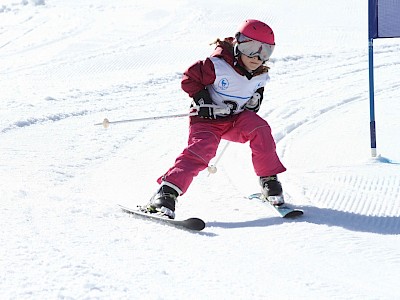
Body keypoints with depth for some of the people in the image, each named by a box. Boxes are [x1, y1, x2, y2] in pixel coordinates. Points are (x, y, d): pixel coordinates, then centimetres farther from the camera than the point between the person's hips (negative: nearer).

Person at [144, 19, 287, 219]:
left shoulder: (260, 76, 1)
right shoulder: (218, 66, -20)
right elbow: (189, 78, -13)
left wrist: (256, 99, 3)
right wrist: (203, 101, -23)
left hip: (236, 119, 5)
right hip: (207, 120, -5)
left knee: (259, 129, -23)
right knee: (202, 149, -30)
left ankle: (269, 180, -8)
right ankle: (166, 194, -34)